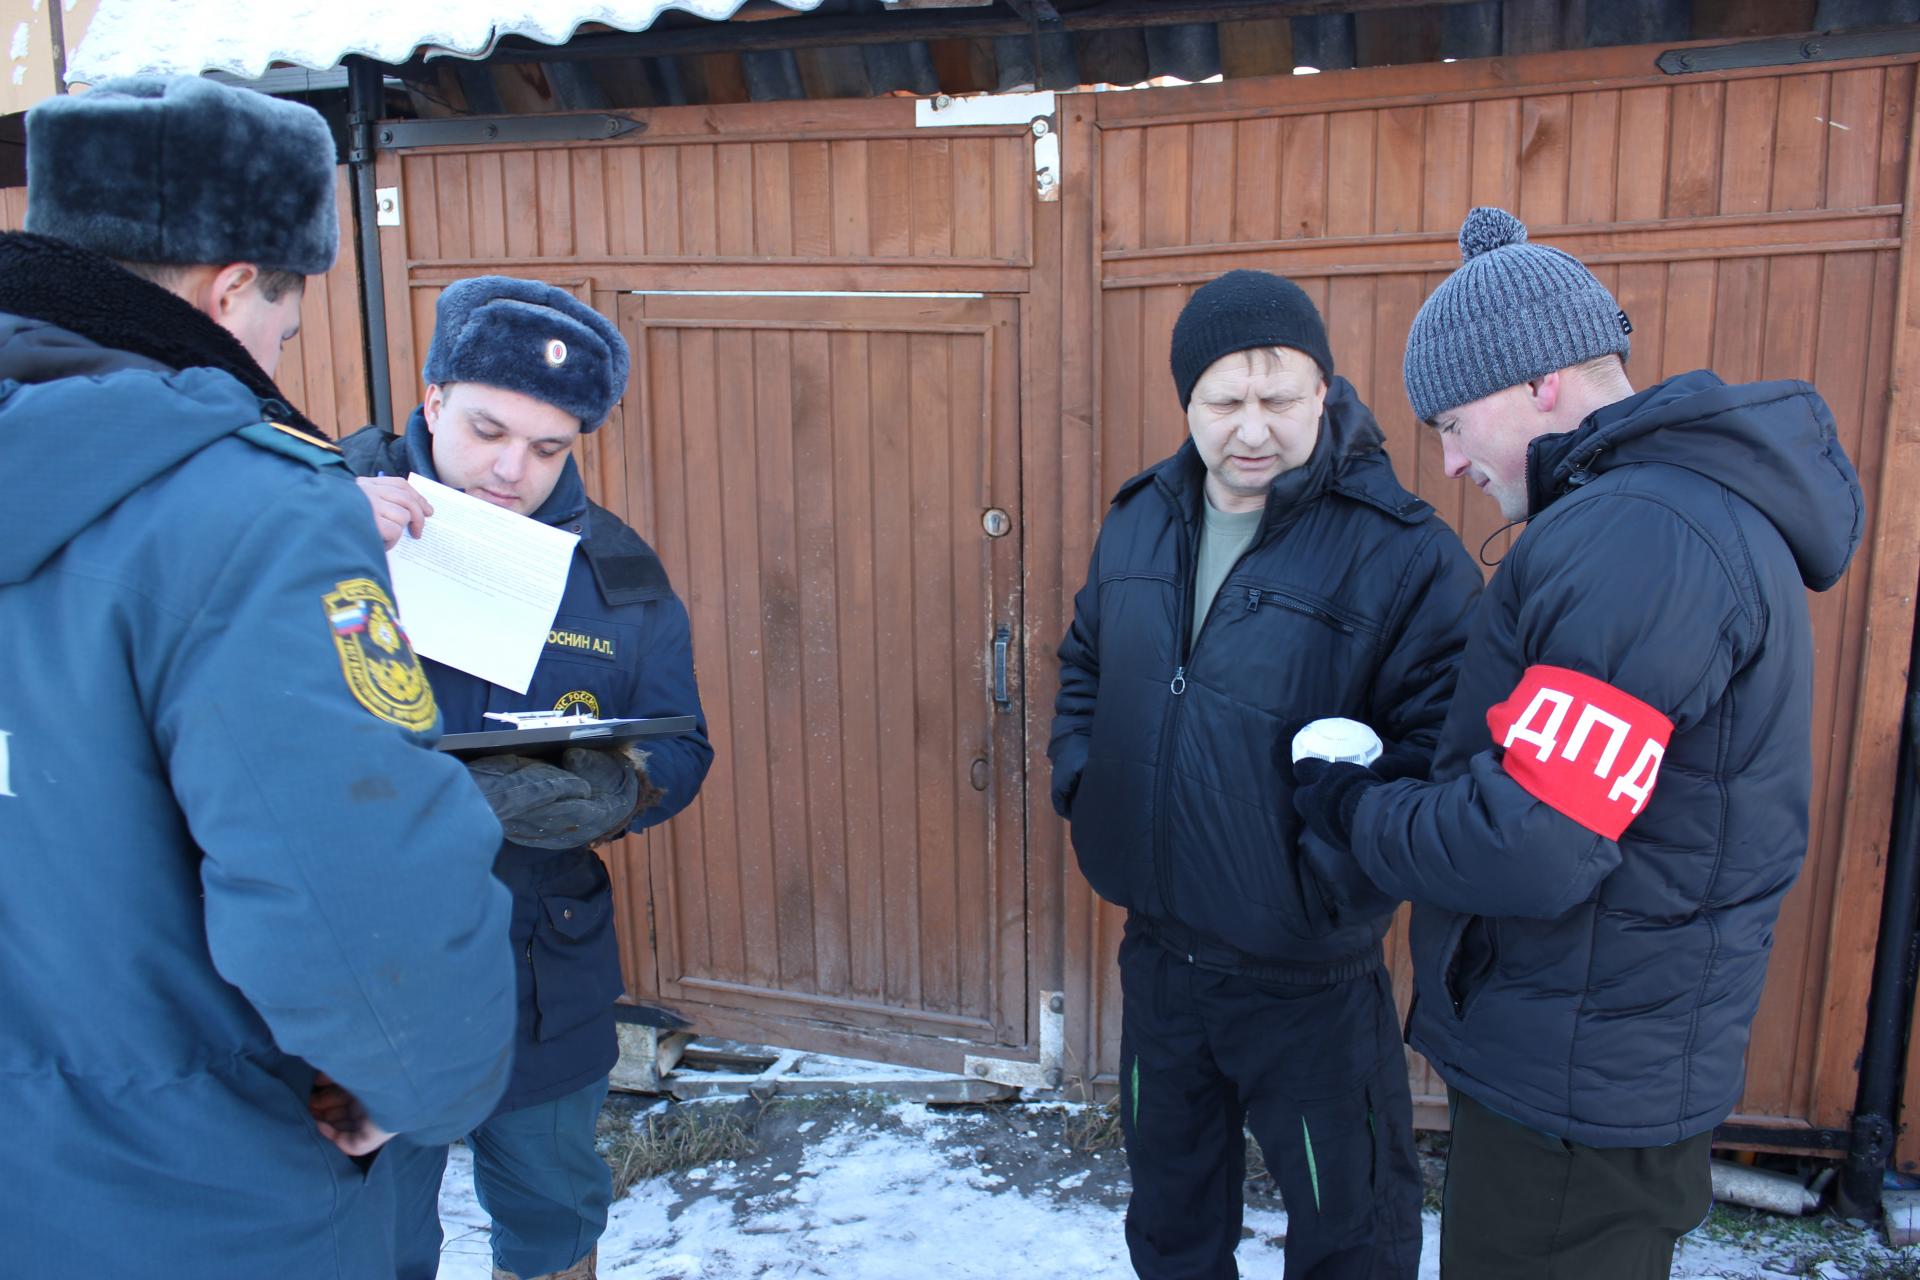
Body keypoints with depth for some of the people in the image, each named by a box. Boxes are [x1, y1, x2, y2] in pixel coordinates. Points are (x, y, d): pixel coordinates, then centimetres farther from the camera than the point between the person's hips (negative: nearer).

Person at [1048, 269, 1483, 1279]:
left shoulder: (1403, 552, -19)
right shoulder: (1139, 522, 1)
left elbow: (1445, 745, -20)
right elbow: (1083, 666, 14)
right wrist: (1081, 779, 1)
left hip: (1307, 974, -5)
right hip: (1156, 947, 5)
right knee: (1168, 1196, 28)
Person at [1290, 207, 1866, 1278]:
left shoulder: (1642, 536, -25)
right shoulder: (1692, 506, 11)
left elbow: (1530, 849, -30)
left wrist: (1350, 805, -13)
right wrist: (1388, 794, 1)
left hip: (1580, 1095, -10)